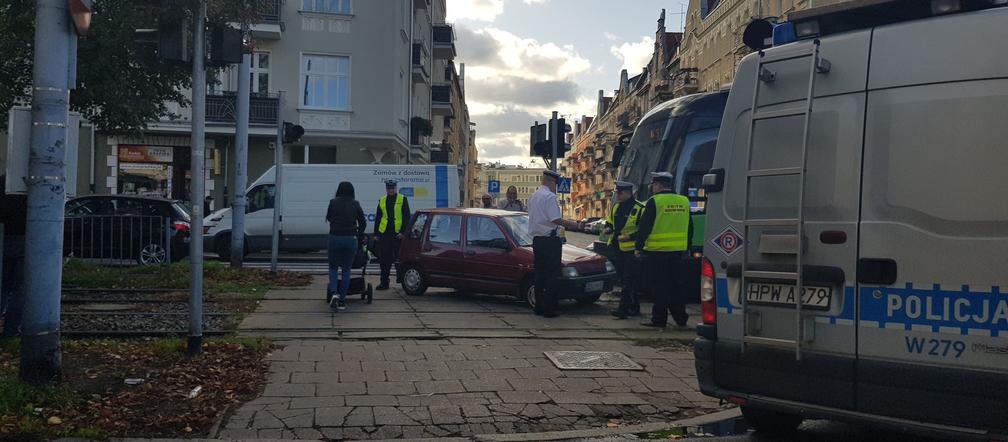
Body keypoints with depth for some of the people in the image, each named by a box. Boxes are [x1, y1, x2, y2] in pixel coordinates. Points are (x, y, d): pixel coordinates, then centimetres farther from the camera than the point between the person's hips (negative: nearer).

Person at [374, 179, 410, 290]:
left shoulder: (402, 199, 2)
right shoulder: (382, 201, 13)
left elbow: (406, 217, -3)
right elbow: (378, 218, 15)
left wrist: (403, 232, -11)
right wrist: (376, 234, 10)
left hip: (398, 234, -3)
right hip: (384, 234, 3)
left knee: (399, 258, 2)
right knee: (384, 260, 4)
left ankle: (401, 278, 19)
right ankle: (384, 283, 10)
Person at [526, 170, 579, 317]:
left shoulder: (533, 196, 15)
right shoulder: (550, 196, -13)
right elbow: (556, 219, -20)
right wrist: (572, 224, -8)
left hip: (536, 239, 9)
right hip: (550, 240, -9)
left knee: (539, 273, 13)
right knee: (551, 275, -4)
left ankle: (539, 307, 16)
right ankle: (549, 309, -3)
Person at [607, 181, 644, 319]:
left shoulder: (639, 209, -11)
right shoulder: (616, 207, 12)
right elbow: (609, 222, 25)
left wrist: (629, 237, -19)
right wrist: (608, 229, 2)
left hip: (630, 249, -8)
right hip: (617, 248, 8)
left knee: (628, 280, -7)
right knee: (623, 279, 12)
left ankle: (623, 308, -9)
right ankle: (634, 307, 23)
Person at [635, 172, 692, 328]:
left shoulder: (654, 202, -10)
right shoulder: (684, 201, 10)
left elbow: (644, 227, -11)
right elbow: (690, 228, 16)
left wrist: (638, 247, -3)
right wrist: (686, 248, 23)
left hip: (657, 252, -6)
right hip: (679, 251, 6)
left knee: (659, 287, 0)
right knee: (677, 286, 12)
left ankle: (659, 319, 3)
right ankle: (680, 318, 17)